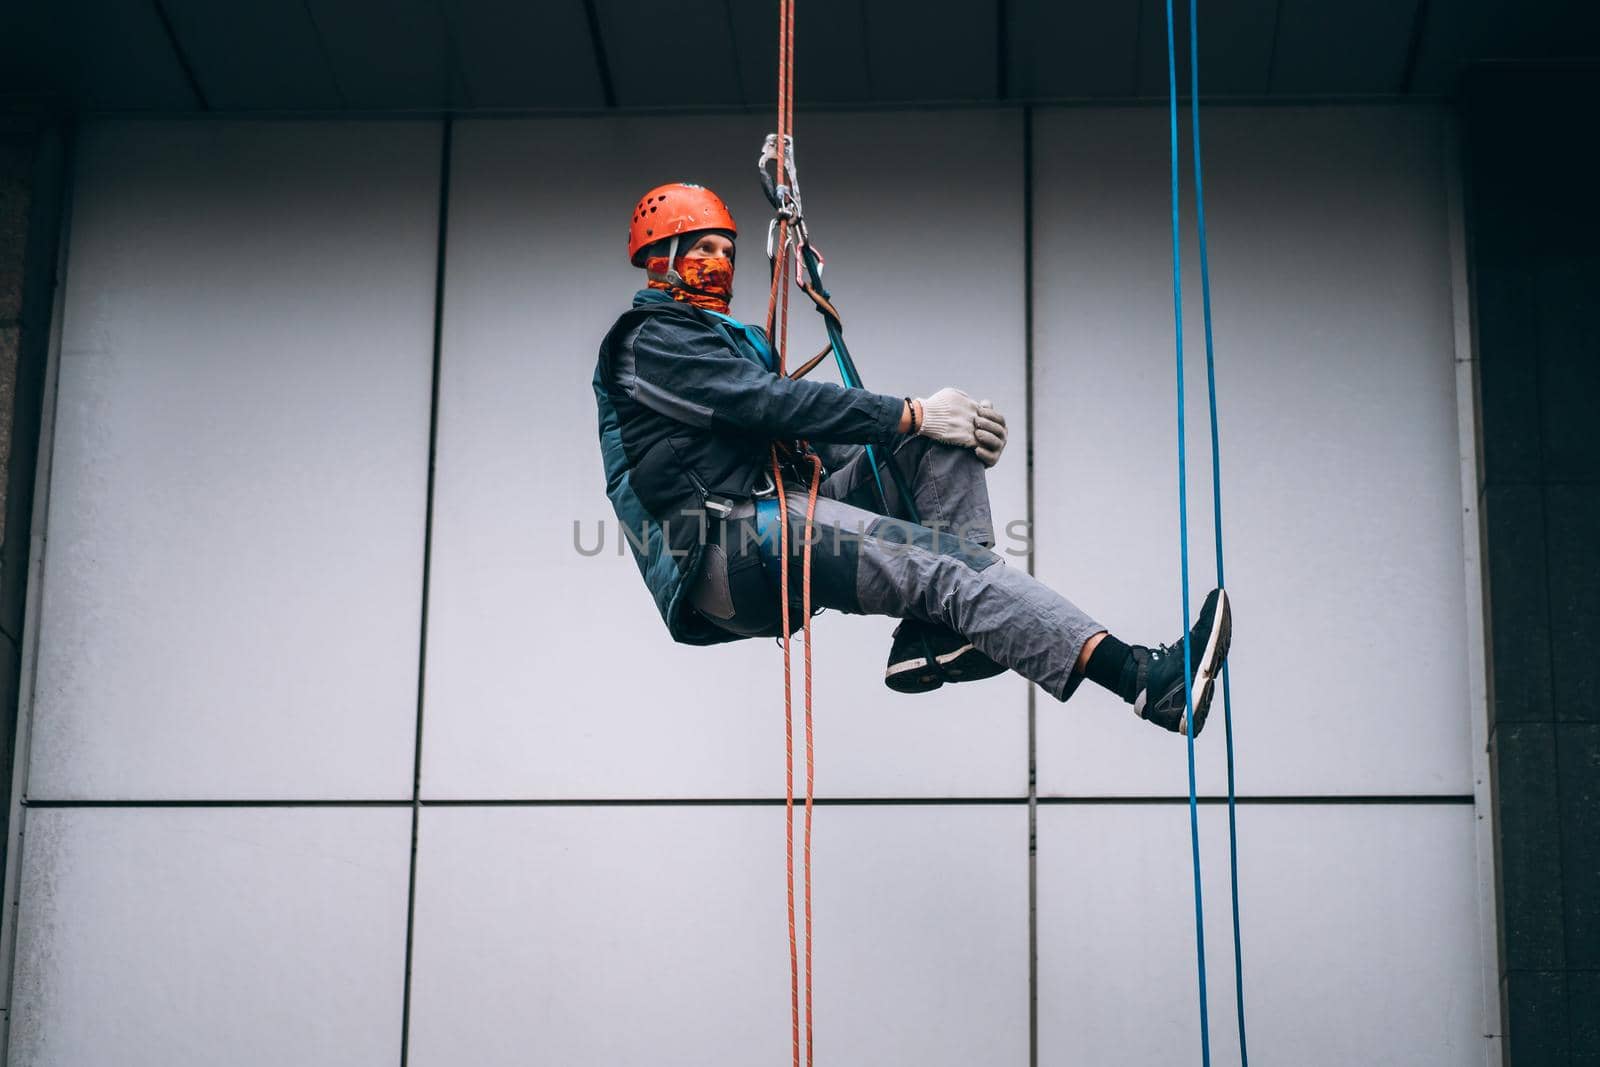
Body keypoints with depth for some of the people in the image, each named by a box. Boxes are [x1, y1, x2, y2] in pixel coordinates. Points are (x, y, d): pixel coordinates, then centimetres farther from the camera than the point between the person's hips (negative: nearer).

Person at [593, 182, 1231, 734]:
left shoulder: (734, 339, 32)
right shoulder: (651, 340, 0)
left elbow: (805, 432, 21)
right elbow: (772, 404, -14)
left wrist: (938, 422, 5)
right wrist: (910, 414, -16)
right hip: (727, 550, -9)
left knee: (943, 441, -2)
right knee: (945, 560, -27)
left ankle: (936, 632, -21)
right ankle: (1144, 679, -40)